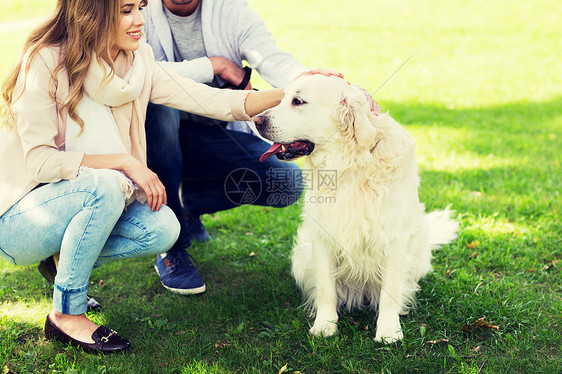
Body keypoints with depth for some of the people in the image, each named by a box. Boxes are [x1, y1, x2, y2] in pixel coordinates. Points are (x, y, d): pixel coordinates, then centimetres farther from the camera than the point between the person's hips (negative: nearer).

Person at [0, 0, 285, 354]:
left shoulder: (139, 62, -2)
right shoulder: (45, 61, -18)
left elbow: (211, 101, -8)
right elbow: (40, 161, -22)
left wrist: (289, 94, -18)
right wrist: (124, 161, -26)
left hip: (83, 202, 6)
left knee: (163, 229, -17)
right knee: (105, 187, -33)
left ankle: (69, 258, 7)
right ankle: (66, 314, -15)